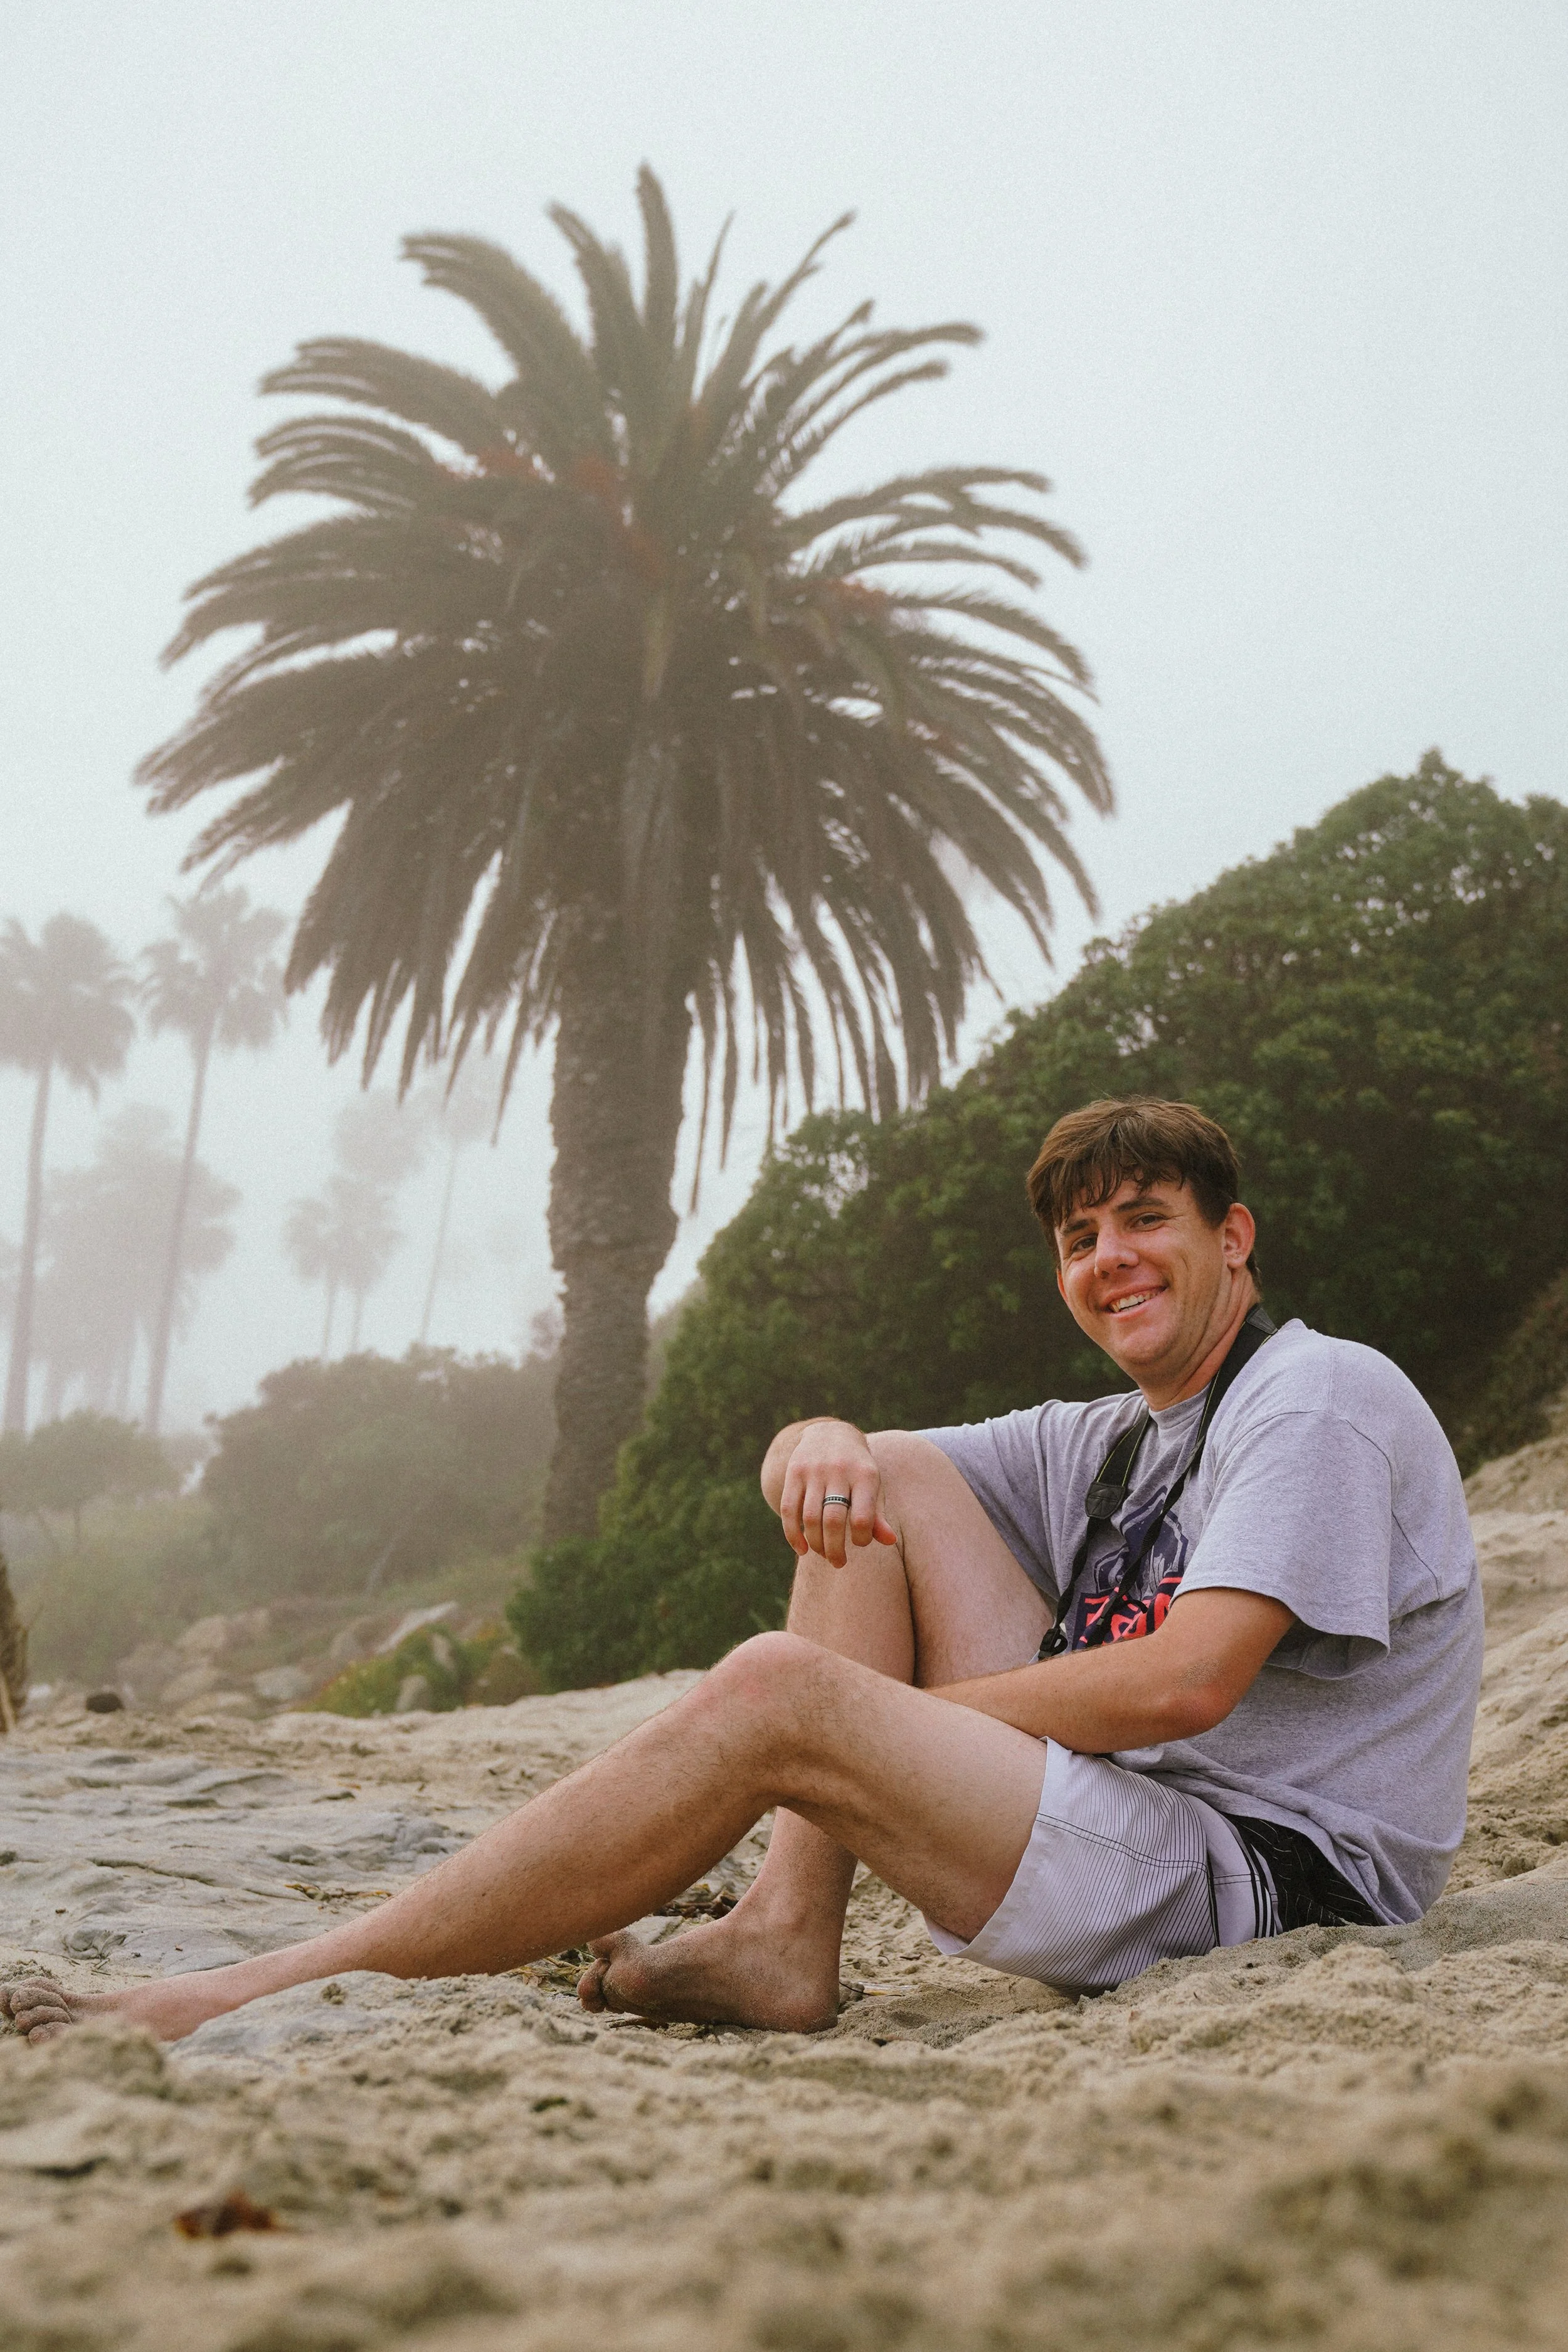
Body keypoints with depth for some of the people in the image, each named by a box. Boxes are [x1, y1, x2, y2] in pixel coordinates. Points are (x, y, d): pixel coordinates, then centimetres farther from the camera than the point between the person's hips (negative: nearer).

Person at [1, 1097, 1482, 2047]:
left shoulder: (1321, 1396, -5)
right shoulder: (1108, 1440, 20)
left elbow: (1183, 1686, -19)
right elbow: (823, 1470, 21)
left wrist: (883, 1718, -11)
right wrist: (822, 1444, -6)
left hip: (1276, 1880, -8)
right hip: (1128, 1817, 8)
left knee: (777, 1698, -25)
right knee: (885, 1479, 3)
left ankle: (247, 2001, -22)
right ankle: (785, 1939, -10)